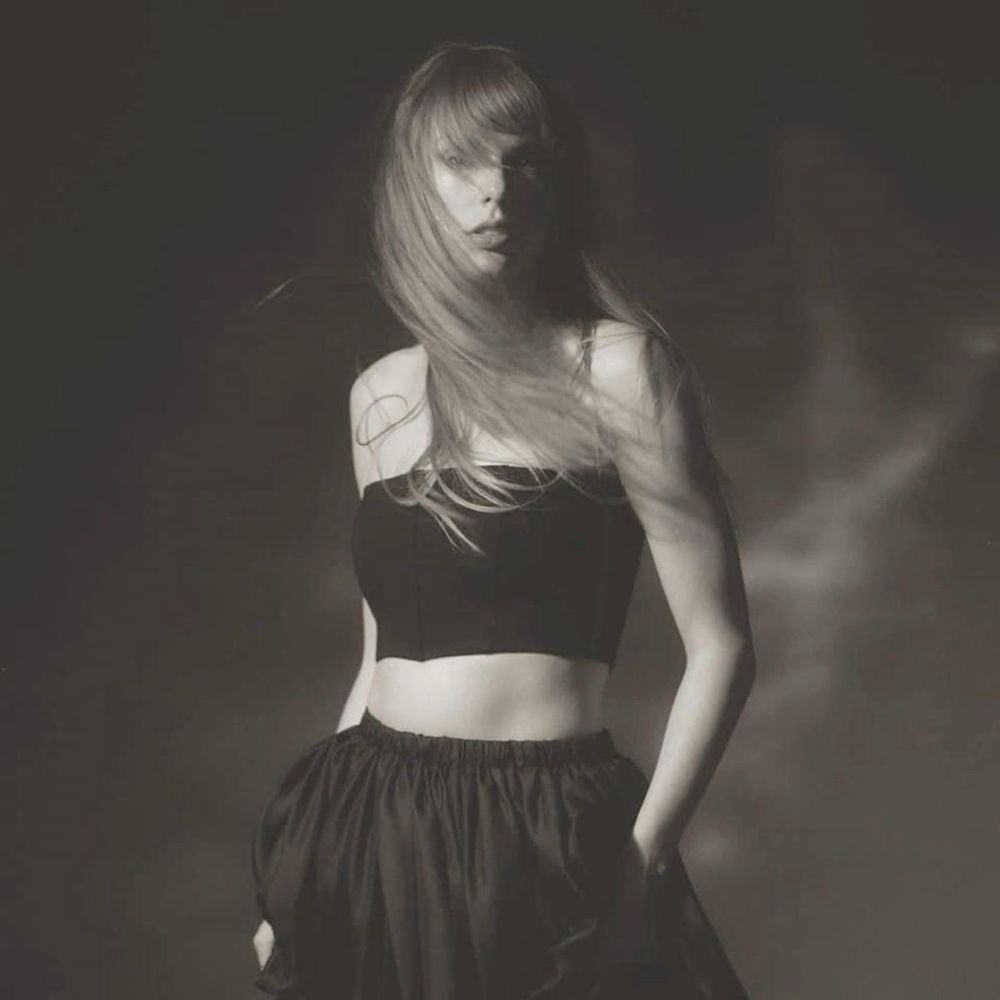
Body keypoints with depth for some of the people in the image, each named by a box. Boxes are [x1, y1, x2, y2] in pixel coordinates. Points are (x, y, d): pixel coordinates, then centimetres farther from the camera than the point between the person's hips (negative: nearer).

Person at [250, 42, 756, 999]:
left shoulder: (618, 369, -8)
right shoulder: (379, 393, 8)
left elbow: (720, 646, -9)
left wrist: (640, 860, -16)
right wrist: (305, 861, 13)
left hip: (544, 849, -5)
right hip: (368, 848, 5)